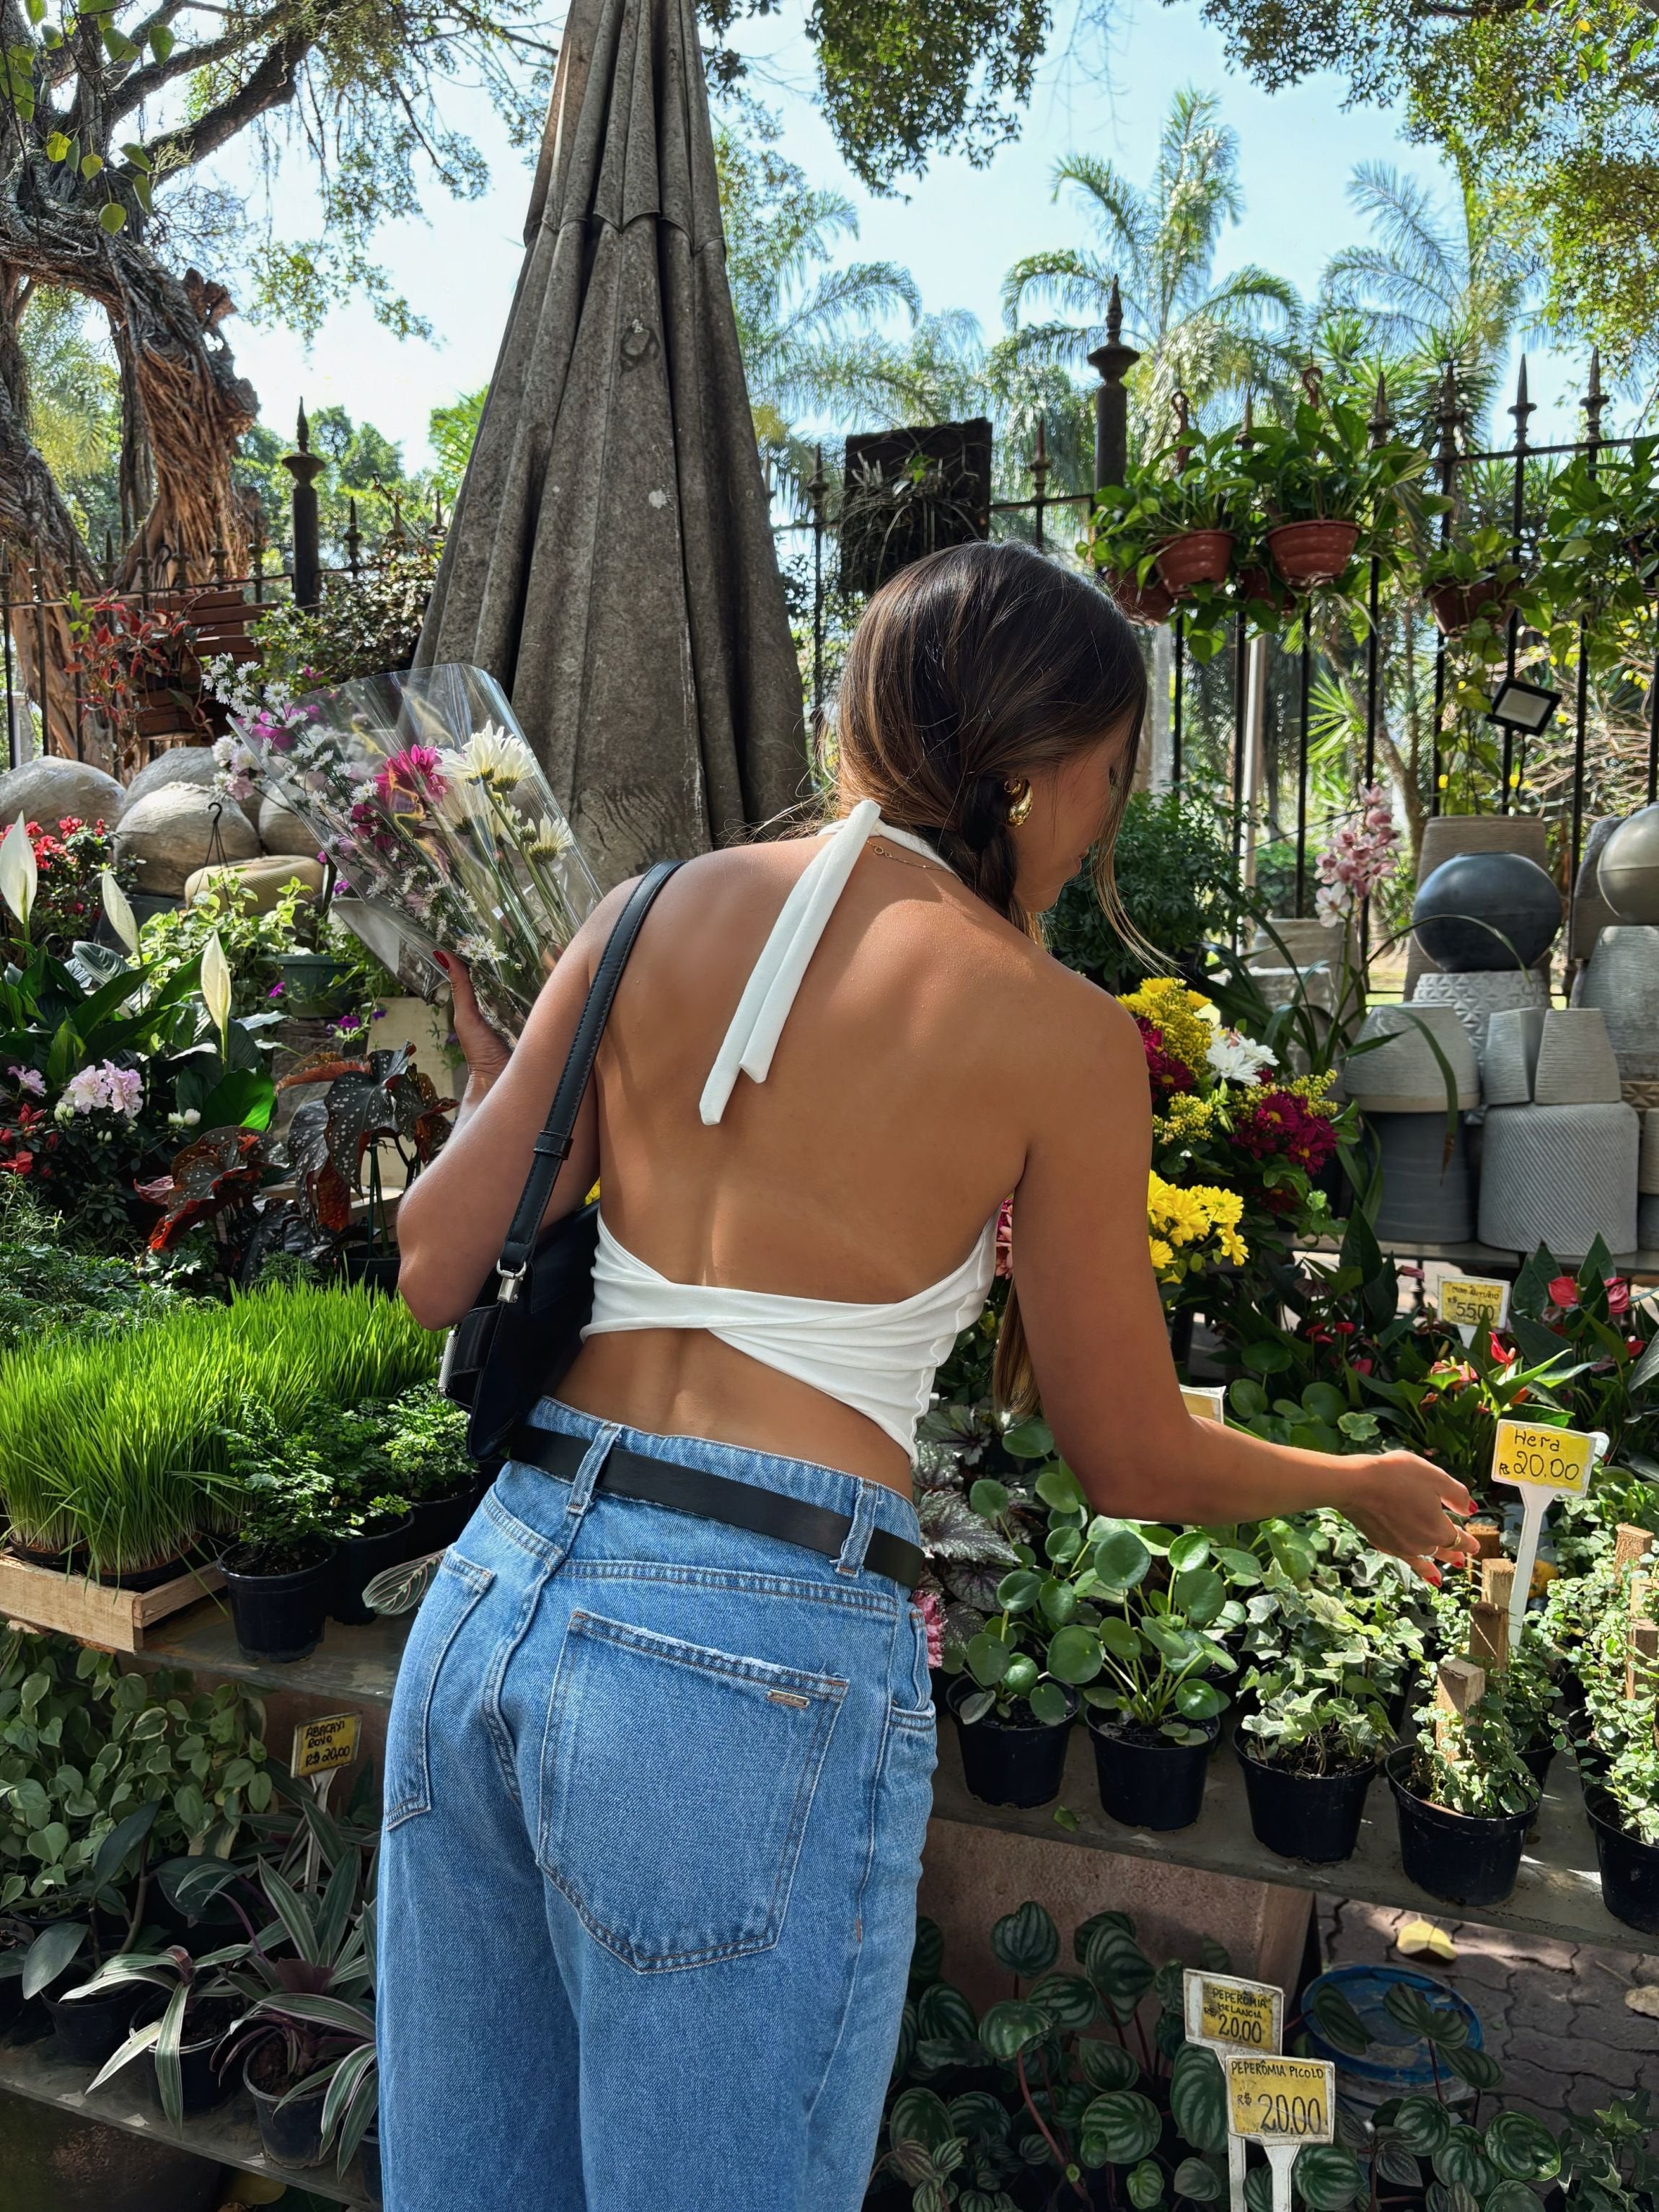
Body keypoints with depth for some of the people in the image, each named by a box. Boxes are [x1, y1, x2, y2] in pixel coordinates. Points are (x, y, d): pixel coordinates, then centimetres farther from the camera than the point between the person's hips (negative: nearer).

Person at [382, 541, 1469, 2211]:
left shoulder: (657, 912, 5)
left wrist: (489, 1092, 27)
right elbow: (1134, 1462, 1)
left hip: (494, 1585, 6)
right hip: (758, 1658, -5)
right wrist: (1367, 1489, 21)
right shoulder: (1055, 1033, -7)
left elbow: (436, 1274, 7)